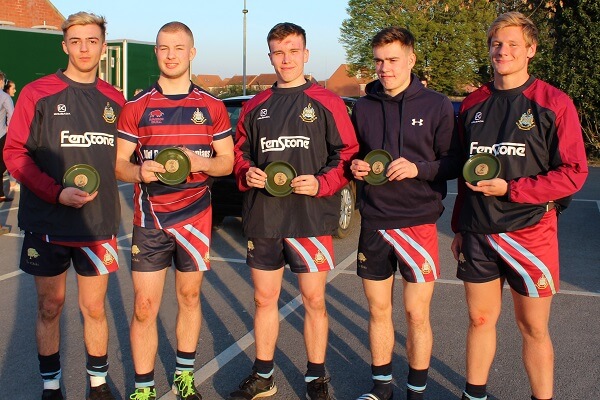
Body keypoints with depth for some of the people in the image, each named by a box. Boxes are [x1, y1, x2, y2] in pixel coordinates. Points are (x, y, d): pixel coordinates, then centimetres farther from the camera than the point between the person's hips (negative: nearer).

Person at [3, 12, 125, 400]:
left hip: (98, 223, 2)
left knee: (94, 307, 10)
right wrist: (57, 193, -16)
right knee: (50, 306, 10)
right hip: (47, 224, -2)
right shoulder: (38, 94, -3)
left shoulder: (114, 100, 6)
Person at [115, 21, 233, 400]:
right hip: (149, 220, -1)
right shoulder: (137, 106, 2)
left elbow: (228, 161, 6)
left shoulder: (211, 106, 4)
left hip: (196, 216, 1)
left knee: (189, 297, 13)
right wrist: (140, 172, -20)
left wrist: (201, 163, -15)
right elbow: (119, 163, 3)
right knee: (144, 308, -1)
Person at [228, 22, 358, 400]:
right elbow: (240, 153, 19)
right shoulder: (255, 106, 12)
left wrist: (321, 183, -16)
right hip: (263, 218, 4)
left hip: (311, 219, -4)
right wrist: (248, 174, -2)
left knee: (314, 300, 5)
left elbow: (347, 155, -1)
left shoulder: (327, 102, 0)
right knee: (264, 299, 12)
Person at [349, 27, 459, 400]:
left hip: (419, 223, -3)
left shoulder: (437, 105, -3)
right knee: (378, 310, 12)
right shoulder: (364, 107, 8)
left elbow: (454, 162, -3)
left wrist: (418, 169, -18)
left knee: (417, 314, 3)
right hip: (374, 223, 4)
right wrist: (356, 167, -3)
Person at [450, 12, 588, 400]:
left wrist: (509, 189, -17)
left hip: (530, 233, -4)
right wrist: (459, 227, 16)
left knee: (533, 328, 7)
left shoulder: (554, 103, -6)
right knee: (480, 320, 13)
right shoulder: (474, 103, 9)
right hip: (478, 234, 4)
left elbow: (574, 173, -10)